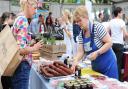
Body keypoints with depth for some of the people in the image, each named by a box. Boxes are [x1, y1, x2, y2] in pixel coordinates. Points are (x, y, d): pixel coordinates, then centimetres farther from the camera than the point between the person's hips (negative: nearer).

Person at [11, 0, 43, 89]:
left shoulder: (19, 19, 10)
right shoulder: (23, 21, -17)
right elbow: (21, 49, -25)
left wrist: (31, 44, 11)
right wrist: (34, 48, -9)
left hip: (19, 65, 10)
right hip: (22, 66, -10)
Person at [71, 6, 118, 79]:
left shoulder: (97, 27, -18)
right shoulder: (81, 34, 1)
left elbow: (109, 43, -19)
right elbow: (81, 51, -2)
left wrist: (97, 53, -28)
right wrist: (75, 61, -21)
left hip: (108, 65, -6)